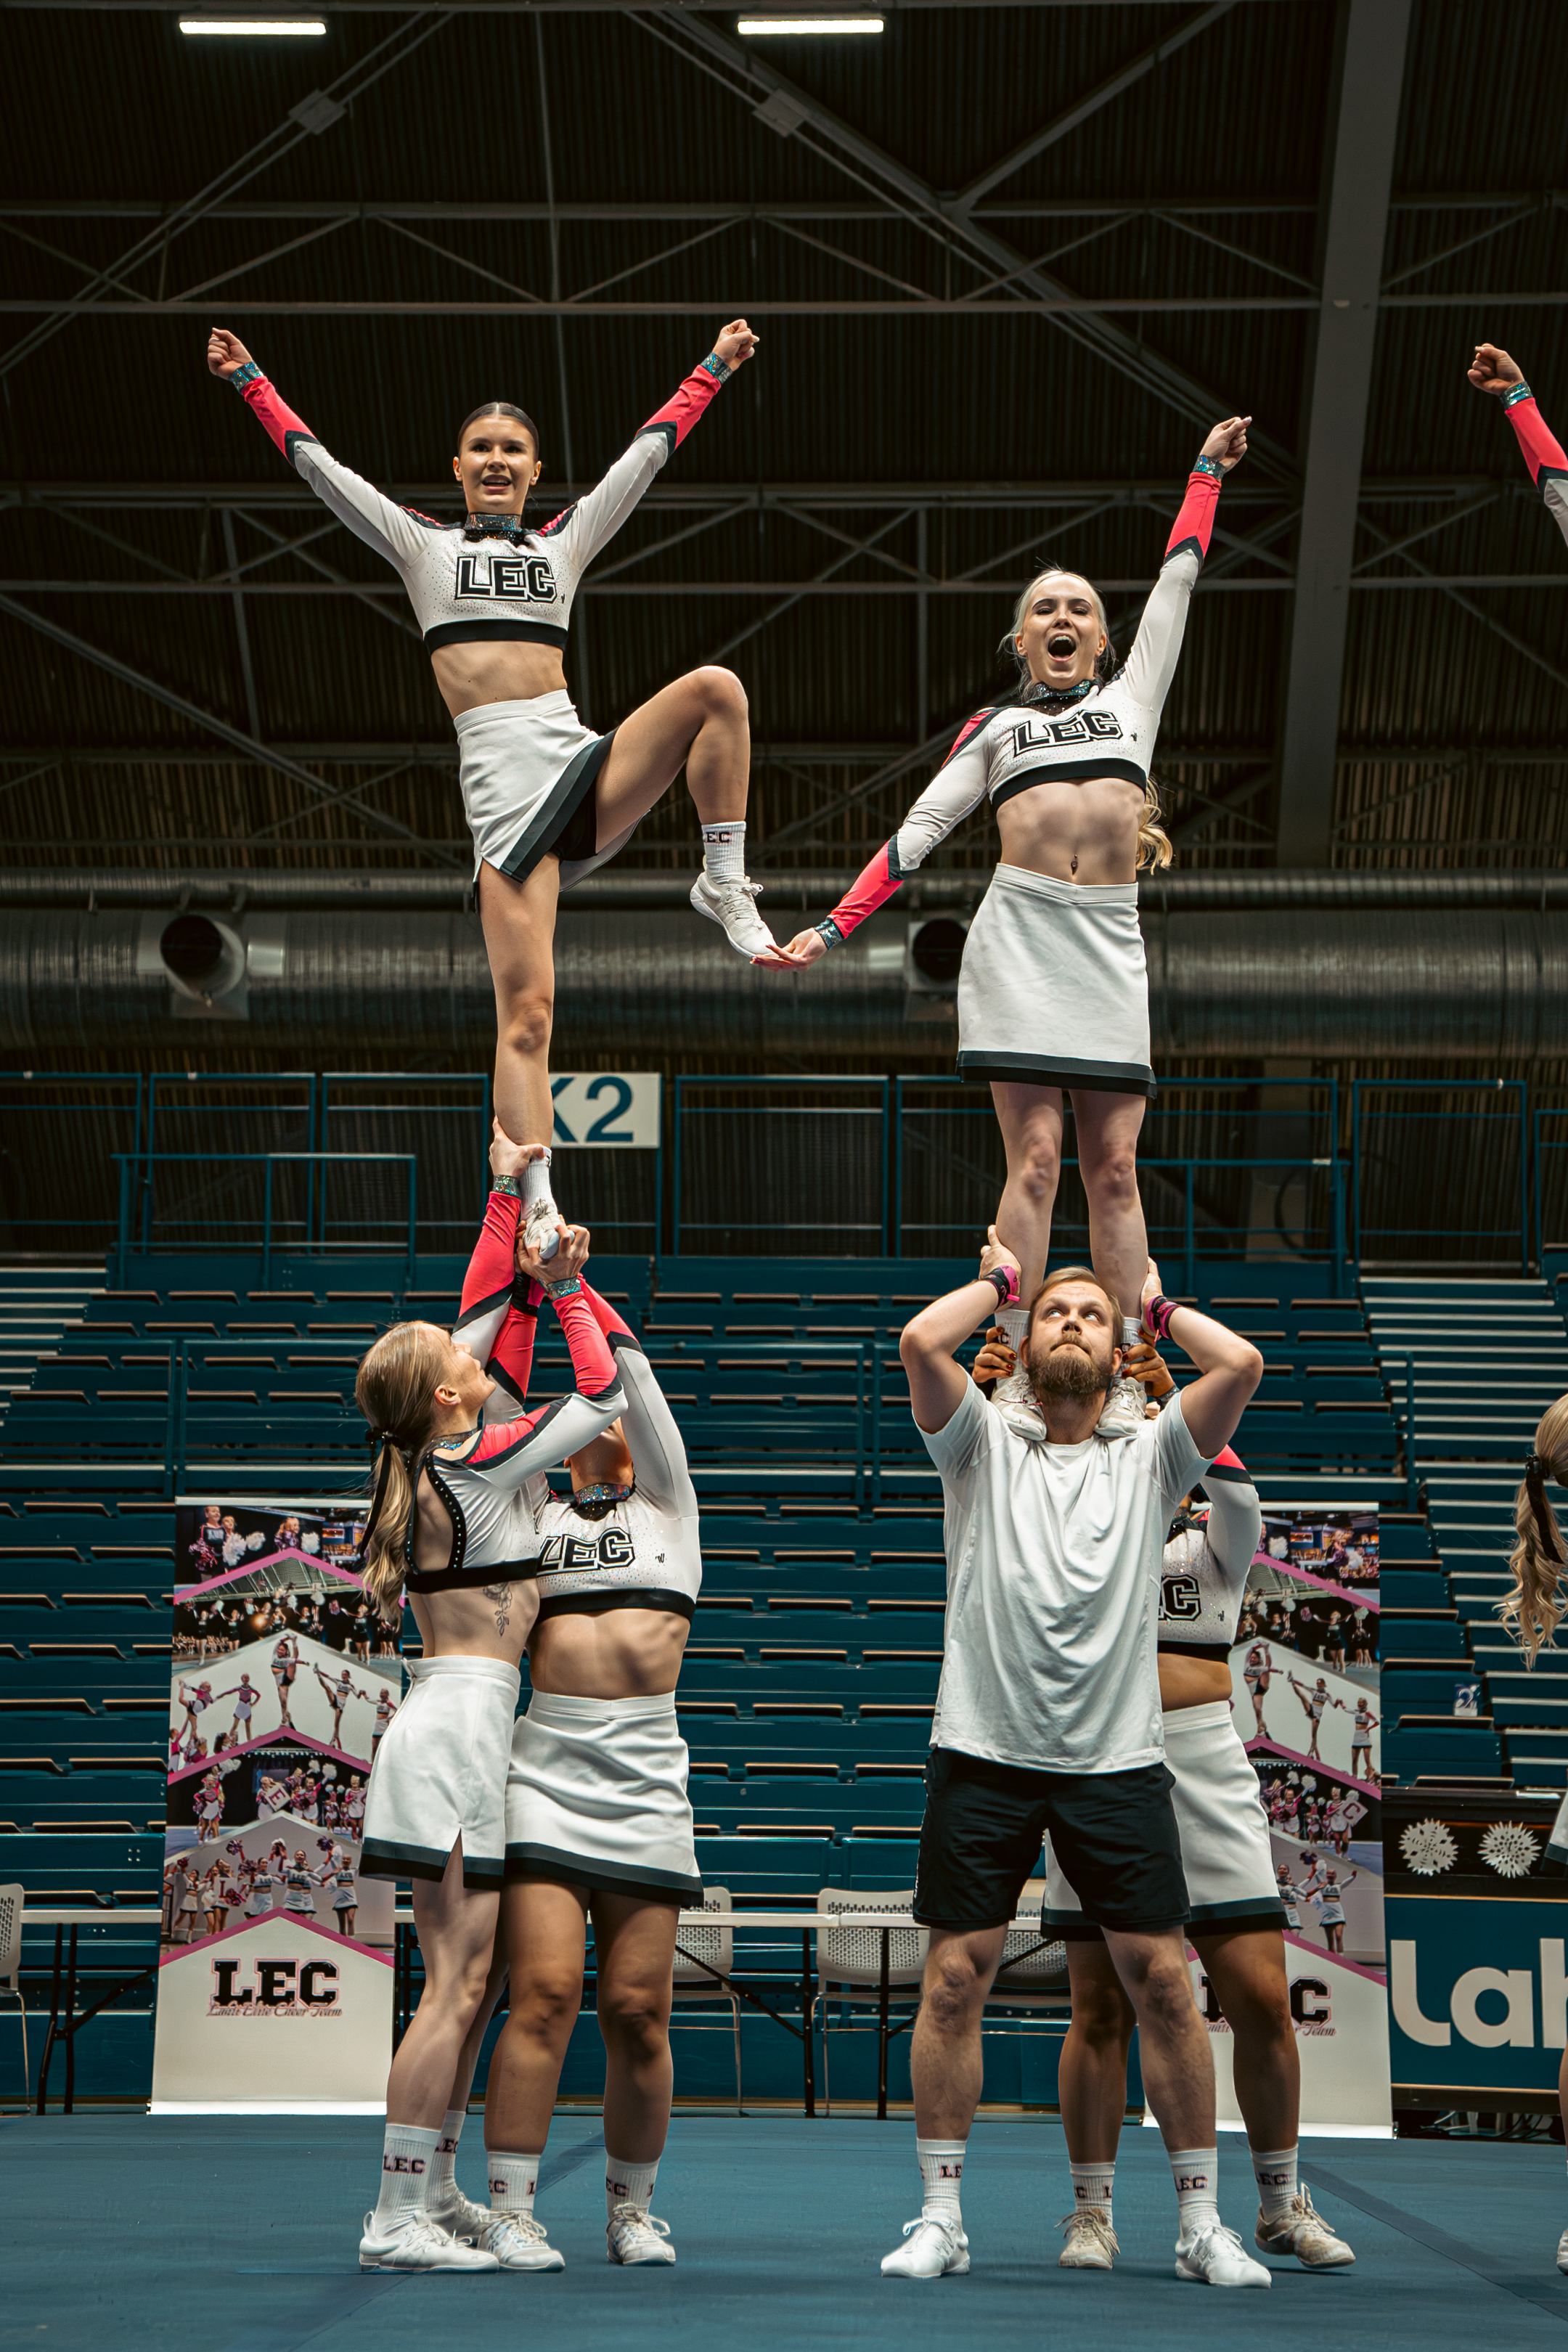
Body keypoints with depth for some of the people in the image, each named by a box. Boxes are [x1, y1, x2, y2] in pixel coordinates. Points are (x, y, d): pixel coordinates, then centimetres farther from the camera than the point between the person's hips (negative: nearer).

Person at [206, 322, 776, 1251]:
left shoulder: (565, 543, 21)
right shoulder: (423, 545, 17)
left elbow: (650, 451, 25)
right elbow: (318, 465, 17)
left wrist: (713, 368, 27)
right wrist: (251, 380, 19)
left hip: (585, 766, 3)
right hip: (504, 789, -3)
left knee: (714, 687, -25)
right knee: (527, 1011, -12)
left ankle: (725, 884, -10)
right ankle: (537, 1210, -11)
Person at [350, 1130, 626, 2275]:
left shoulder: (434, 1451, 11)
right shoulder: (478, 1461, -11)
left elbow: (489, 1309, 20)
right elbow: (603, 1394, -7)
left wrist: (509, 1194, 21)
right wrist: (568, 1287, 4)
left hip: (452, 1726, 9)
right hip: (462, 1722, -9)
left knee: (465, 1982, 10)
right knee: (457, 1983, -10)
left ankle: (423, 2202, 12)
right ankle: (398, 2220, -10)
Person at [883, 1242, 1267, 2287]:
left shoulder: (1150, 1456, 10)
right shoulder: (986, 1445, 8)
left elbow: (1242, 1363, -6)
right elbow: (922, 1342, -10)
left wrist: (1161, 1305, 11)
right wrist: (999, 1278, 8)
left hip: (1118, 1761, 1)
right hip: (983, 1756, 0)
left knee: (1165, 1982, -1)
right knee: (954, 1978, -1)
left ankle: (1201, 2223, 9)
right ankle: (942, 2218, 9)